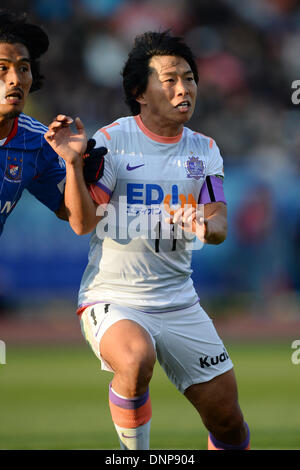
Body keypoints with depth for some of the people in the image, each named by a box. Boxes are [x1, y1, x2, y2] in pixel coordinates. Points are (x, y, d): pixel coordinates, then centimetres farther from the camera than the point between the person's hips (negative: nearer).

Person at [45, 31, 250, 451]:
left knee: (226, 414, 0)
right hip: (113, 301, -5)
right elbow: (82, 222, -13)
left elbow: (219, 223, 1)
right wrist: (73, 163, -29)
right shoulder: (111, 141, -7)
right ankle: (136, 456, -11)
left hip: (178, 301, 5)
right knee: (136, 358, -36)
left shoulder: (204, 149, 7)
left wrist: (205, 226, -23)